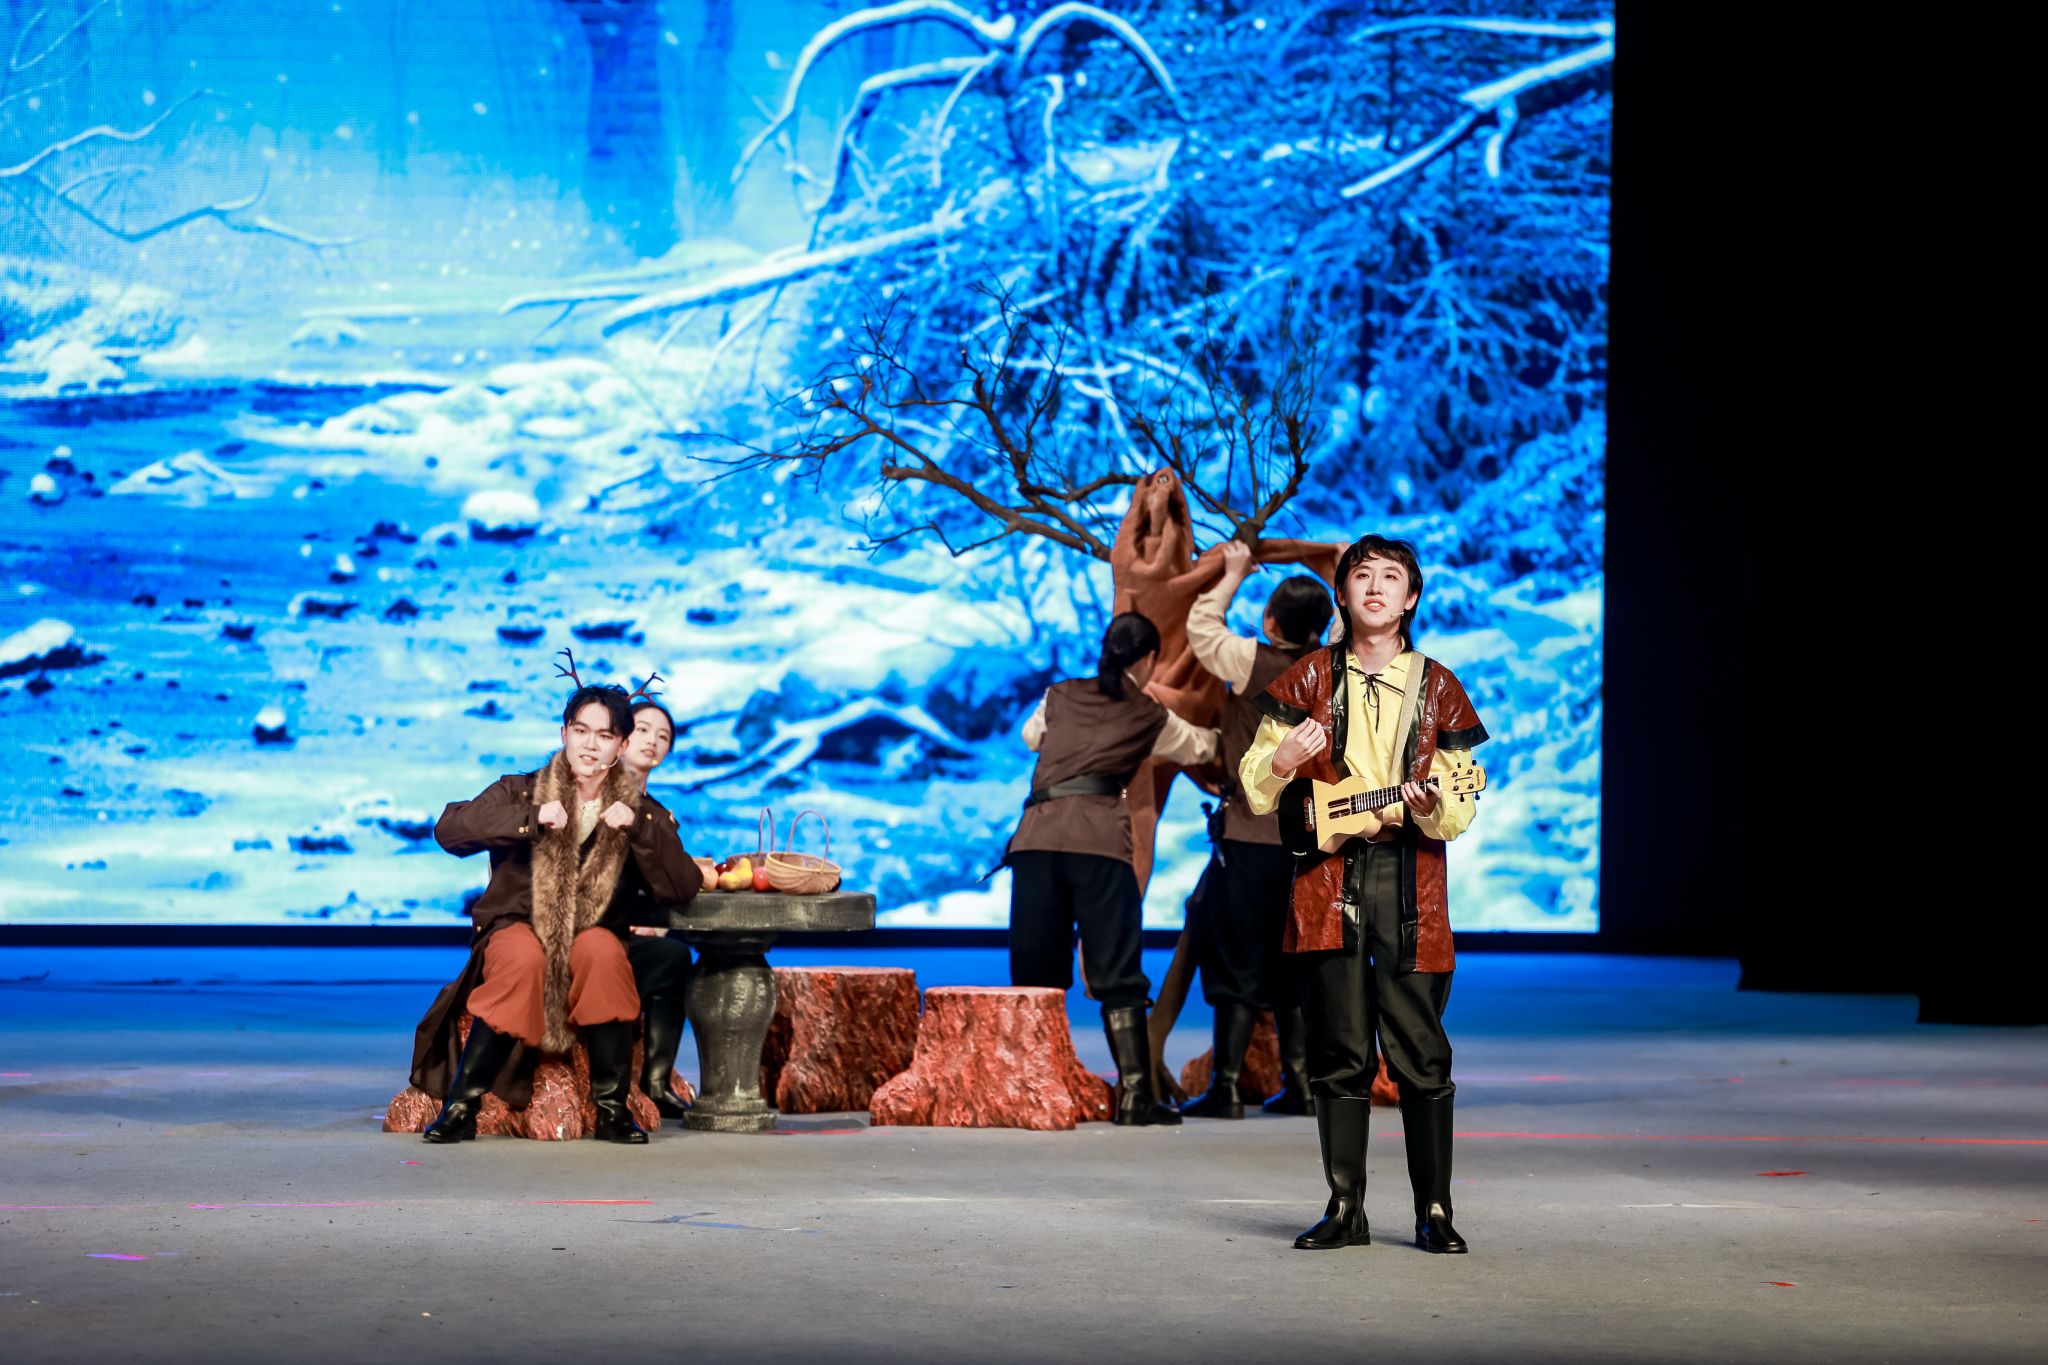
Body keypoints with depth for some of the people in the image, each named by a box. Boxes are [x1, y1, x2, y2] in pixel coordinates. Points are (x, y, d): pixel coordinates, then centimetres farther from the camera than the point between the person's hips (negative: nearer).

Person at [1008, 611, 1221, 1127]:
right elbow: (1200, 748, 32)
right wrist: (1221, 732, 54)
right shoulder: (1150, 717, 15)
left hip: (1036, 833, 3)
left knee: (1034, 969, 8)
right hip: (1099, 837, -3)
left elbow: (1030, 737, 40)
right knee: (1116, 972, -1)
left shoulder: (1058, 697, 21)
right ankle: (1135, 1093, -7)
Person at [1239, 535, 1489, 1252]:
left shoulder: (1438, 688, 10)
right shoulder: (1308, 679, 10)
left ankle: (1434, 1212, 3)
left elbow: (1462, 810, 9)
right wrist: (1283, 761, -12)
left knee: (1421, 1054, -4)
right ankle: (1346, 1209, 8)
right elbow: (1253, 786, 10)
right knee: (1341, 1054, 1)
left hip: (1412, 882, 0)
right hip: (1327, 879, 0)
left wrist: (1432, 807, -14)